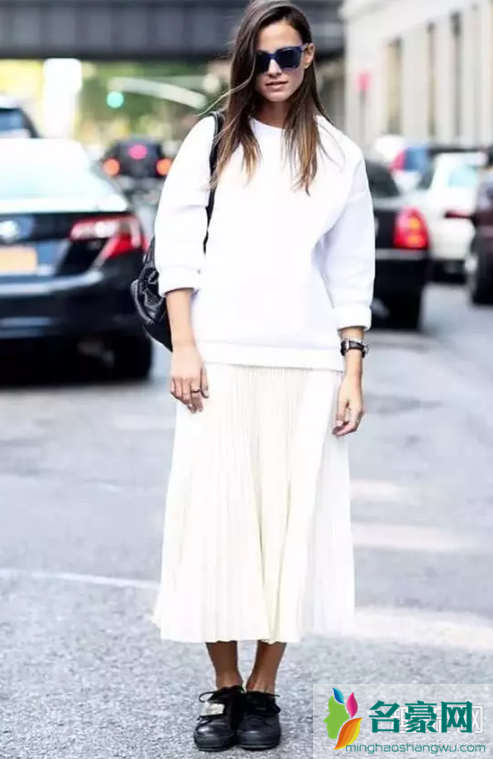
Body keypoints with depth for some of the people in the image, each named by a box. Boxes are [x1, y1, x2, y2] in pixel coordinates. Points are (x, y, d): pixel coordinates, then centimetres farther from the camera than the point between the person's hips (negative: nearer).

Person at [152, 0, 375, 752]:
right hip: (220, 359, -1)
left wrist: (352, 371, 1)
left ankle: (263, 691, 9)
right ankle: (223, 689, 9)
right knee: (216, 517, -2)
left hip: (306, 364, 1)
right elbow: (175, 242, 3)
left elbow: (353, 273, 9)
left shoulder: (340, 156, 9)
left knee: (293, 523, 0)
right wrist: (183, 347, -6)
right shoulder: (211, 139, 7)